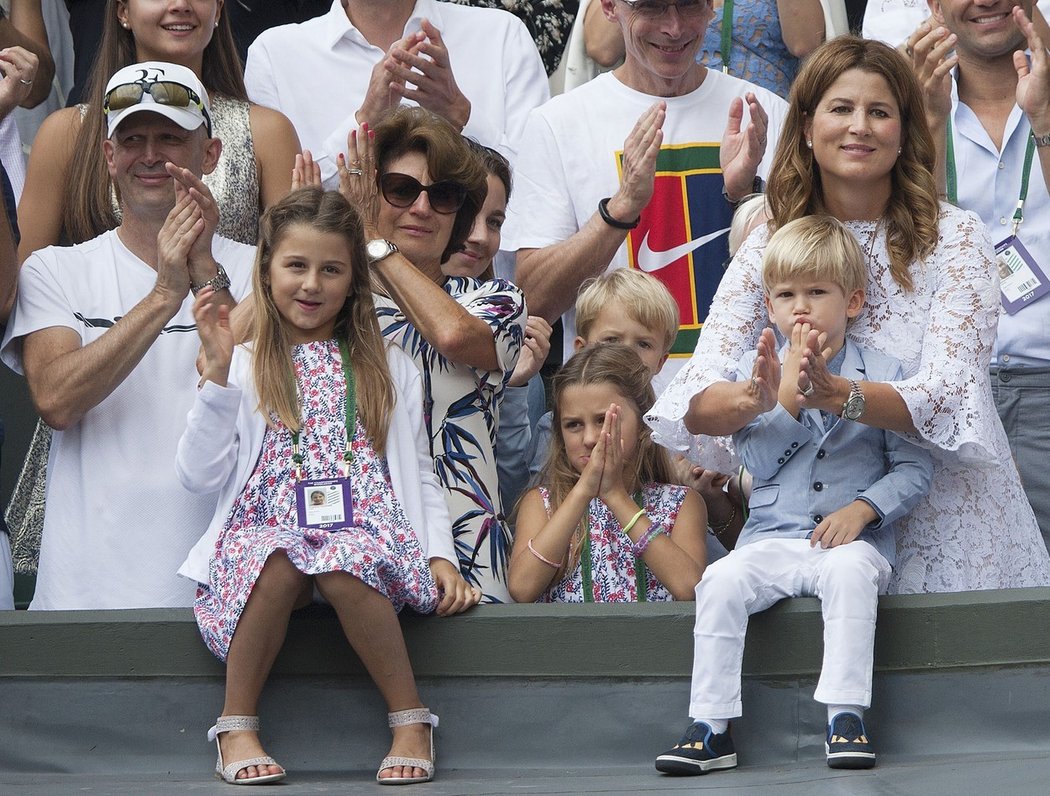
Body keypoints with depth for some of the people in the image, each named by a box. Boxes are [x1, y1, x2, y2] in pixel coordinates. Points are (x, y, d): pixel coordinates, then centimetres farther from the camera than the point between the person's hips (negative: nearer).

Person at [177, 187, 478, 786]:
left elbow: (419, 473, 17)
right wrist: (218, 371, -5)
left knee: (344, 564, -38)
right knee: (277, 558, -38)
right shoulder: (245, 365, 12)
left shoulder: (388, 366, 18)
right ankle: (236, 724, -19)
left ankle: (412, 717, -20)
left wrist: (441, 555, 2)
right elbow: (200, 476, 1)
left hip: (365, 534, 0)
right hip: (265, 529, 0)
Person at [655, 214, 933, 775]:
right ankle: (711, 728, -22)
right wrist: (787, 395, -16)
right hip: (771, 538, 2)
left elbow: (914, 467, 3)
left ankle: (846, 717, -35)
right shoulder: (758, 371, 10)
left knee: (850, 571, -36)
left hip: (853, 538, -2)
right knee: (721, 580, -27)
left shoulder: (881, 374, 6)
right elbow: (758, 462, -2)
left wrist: (862, 508, -13)